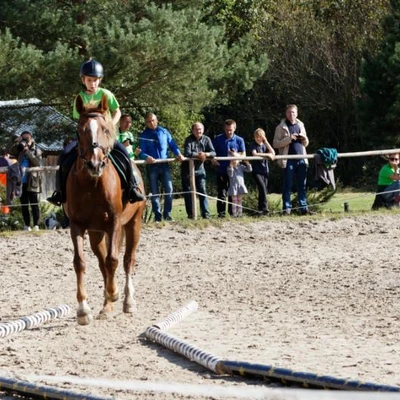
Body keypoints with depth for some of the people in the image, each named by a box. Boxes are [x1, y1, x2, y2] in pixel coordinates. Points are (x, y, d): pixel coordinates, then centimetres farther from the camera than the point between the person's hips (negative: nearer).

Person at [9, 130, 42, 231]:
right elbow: (11, 152, -3)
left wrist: (27, 151, -15)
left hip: (32, 182, -4)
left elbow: (37, 161, -11)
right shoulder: (19, 149, 13)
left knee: (34, 204, -5)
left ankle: (36, 225, -7)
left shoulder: (36, 150, 4)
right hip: (21, 182, 4)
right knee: (24, 205, 6)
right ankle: (27, 225, 10)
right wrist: (16, 142, -14)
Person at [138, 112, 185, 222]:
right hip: (151, 166, -1)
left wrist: (178, 154, -7)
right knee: (154, 192, 2)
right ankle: (157, 215, 7)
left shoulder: (164, 131, 7)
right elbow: (141, 152, -5)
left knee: (169, 189, -10)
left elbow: (172, 145, 12)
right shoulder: (143, 136, 2)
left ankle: (167, 214, -2)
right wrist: (147, 157, -27)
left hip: (164, 165, 1)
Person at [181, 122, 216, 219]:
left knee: (202, 191, -4)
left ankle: (206, 213, -4)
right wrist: (199, 155, -26)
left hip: (199, 168, 2)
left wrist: (206, 154, -27)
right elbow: (187, 153, -25)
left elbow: (213, 153, -7)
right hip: (188, 168, -2)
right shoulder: (189, 140, -13)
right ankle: (190, 214, 10)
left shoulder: (206, 139, -2)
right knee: (188, 192, 3)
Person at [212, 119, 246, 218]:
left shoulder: (239, 140, 4)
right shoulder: (218, 139, 2)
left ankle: (232, 211, 15)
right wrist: (213, 160, -14)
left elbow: (243, 154, 6)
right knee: (222, 192, -3)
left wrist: (237, 155, -16)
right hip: (221, 170, -1)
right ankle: (221, 212, 0)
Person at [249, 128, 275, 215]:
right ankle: (264, 207, -23)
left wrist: (265, 141, -6)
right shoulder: (253, 145, 0)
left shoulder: (265, 145, 11)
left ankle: (260, 210, 14)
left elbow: (272, 153, -5)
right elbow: (254, 154, -19)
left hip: (265, 170, 5)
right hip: (256, 171, -5)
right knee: (262, 187, -22)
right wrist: (267, 155, -19)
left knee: (264, 190, 5)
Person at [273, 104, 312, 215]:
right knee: (287, 185, -3)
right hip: (289, 160, -4)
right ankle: (286, 208, 0)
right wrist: (289, 138, -16)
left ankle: (303, 207, 7)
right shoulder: (281, 127, 3)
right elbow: (275, 143, -5)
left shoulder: (300, 125, 17)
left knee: (302, 185, 5)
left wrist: (304, 139, 2)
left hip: (301, 159, 4)